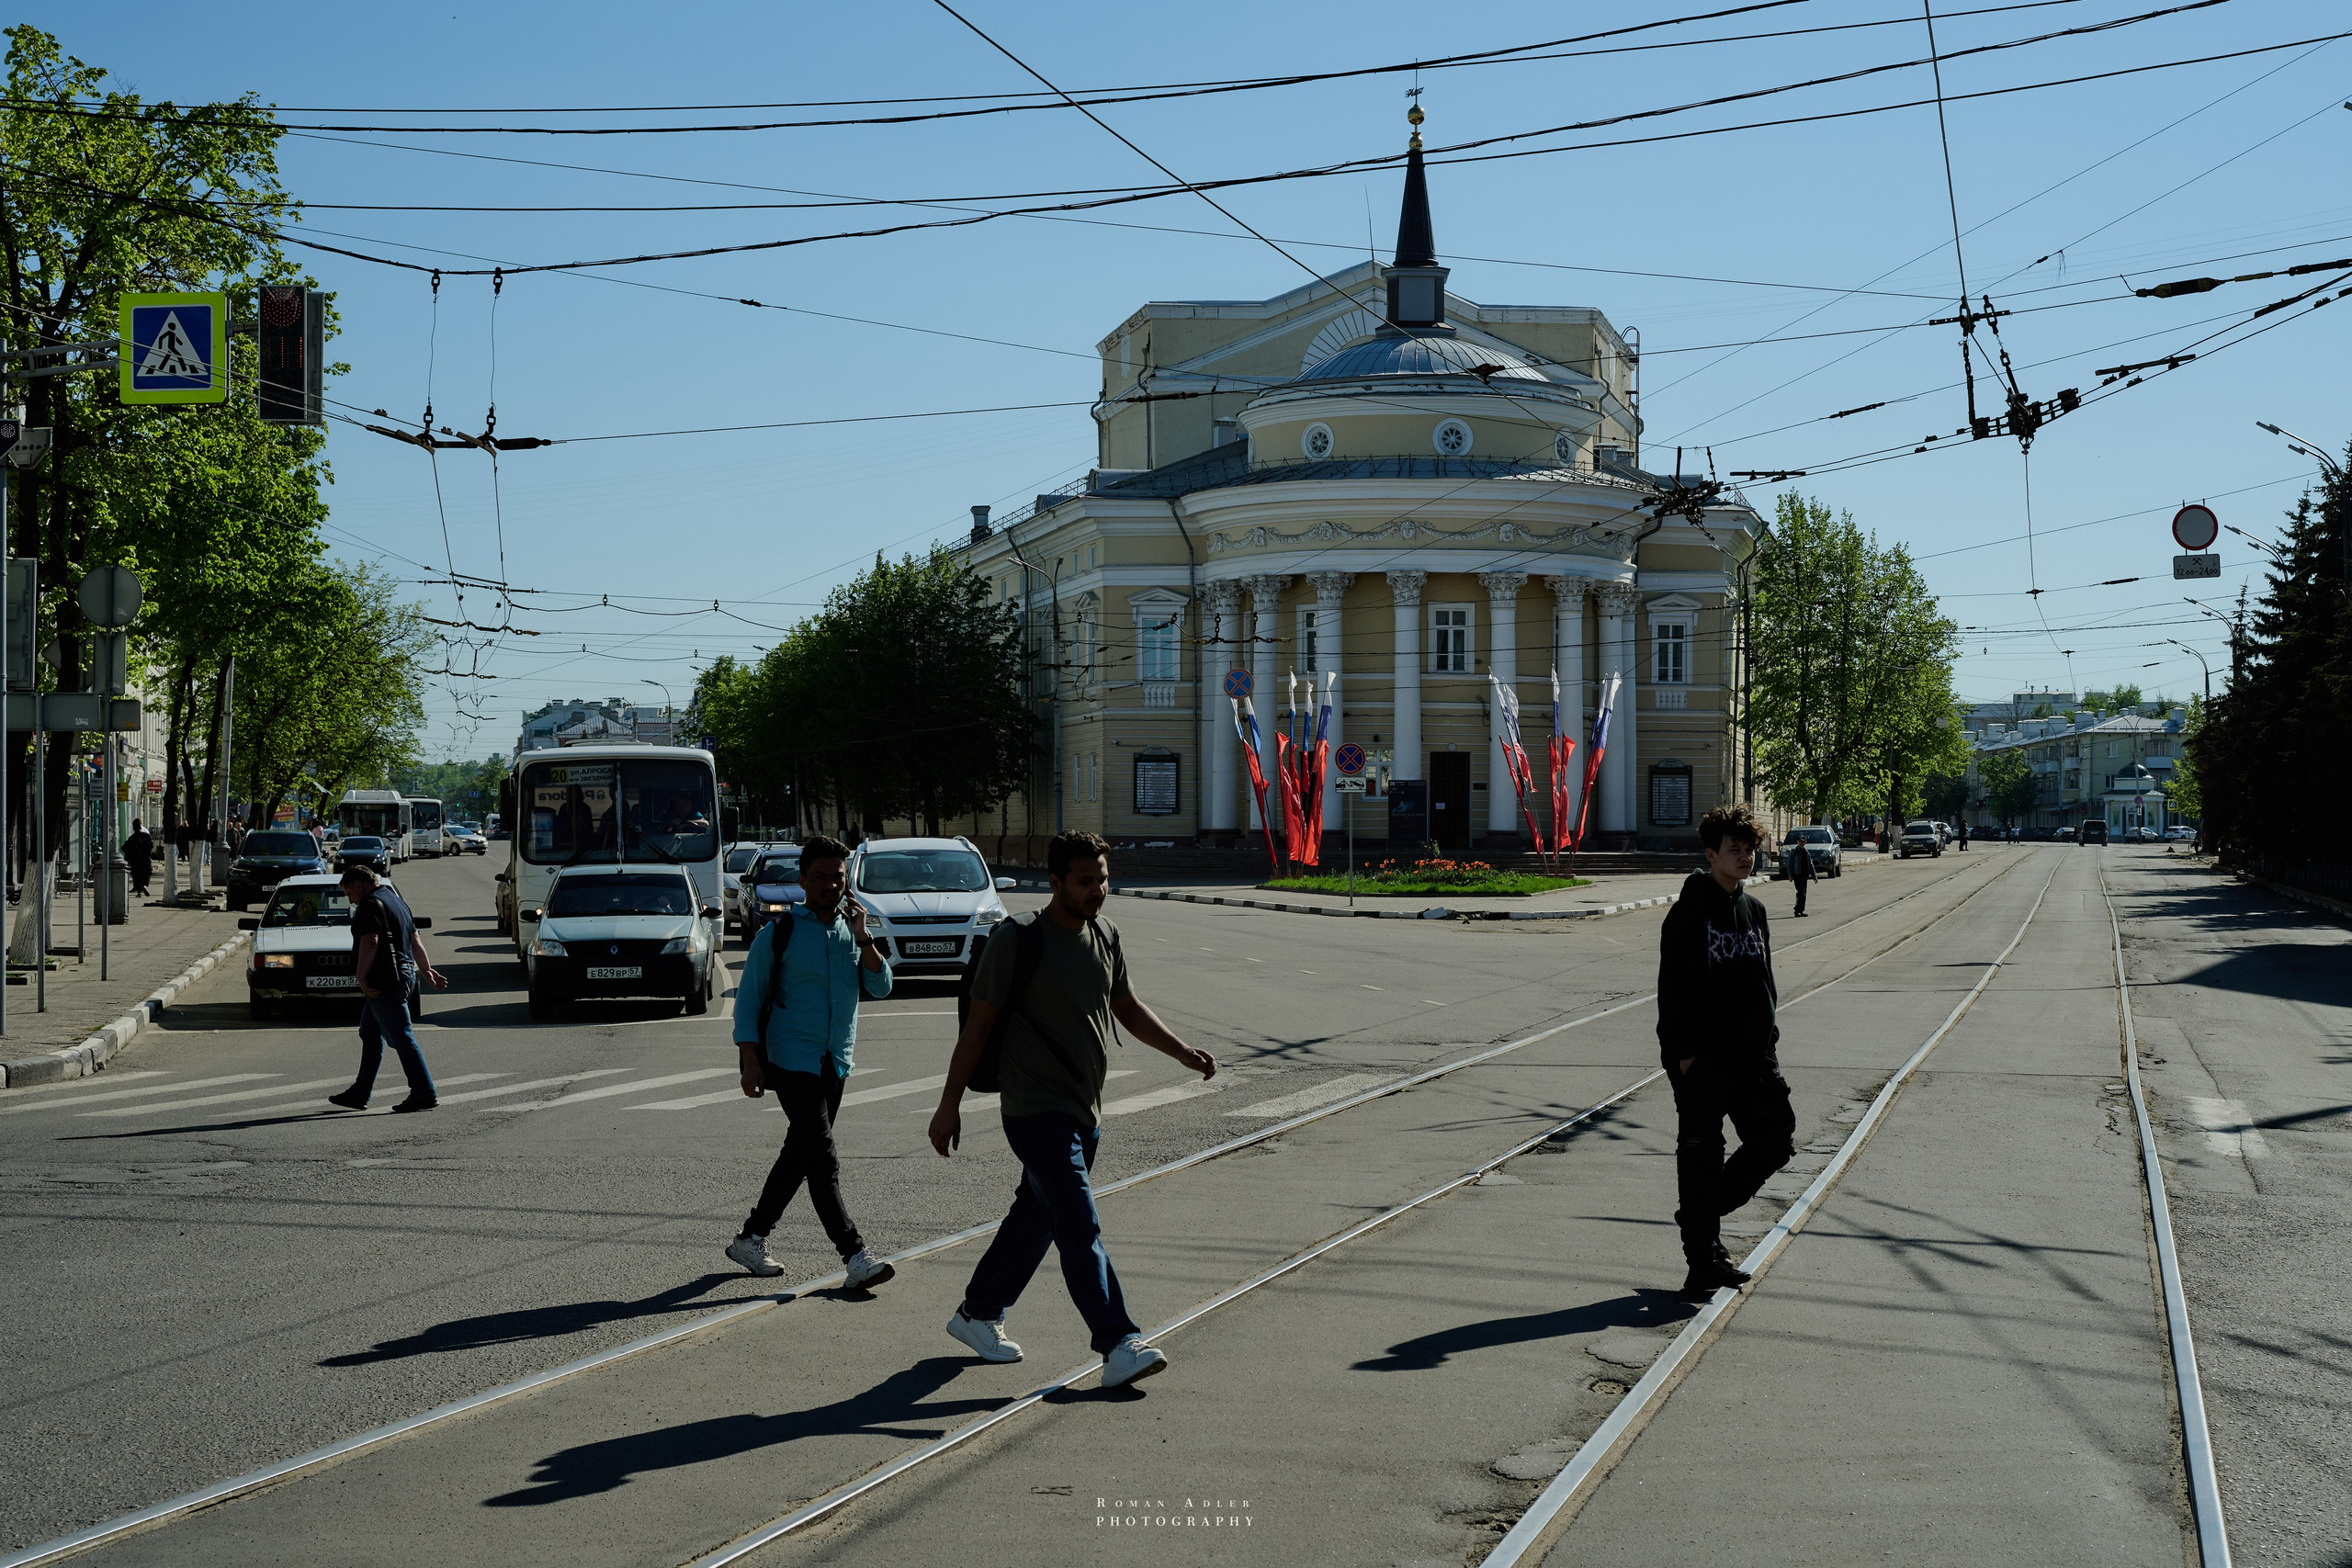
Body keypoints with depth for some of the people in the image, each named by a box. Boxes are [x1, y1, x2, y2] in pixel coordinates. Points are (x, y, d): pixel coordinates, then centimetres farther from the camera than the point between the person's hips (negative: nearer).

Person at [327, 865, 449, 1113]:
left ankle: (424, 1094, -9)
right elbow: (415, 940, 23)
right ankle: (359, 1094, 21)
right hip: (403, 974, 11)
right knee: (370, 1035, 16)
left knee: (402, 1038, -9)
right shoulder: (395, 900, 20)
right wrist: (427, 970, 25)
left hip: (384, 981, -11)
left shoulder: (371, 905, -12)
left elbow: (370, 943, -22)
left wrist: (362, 978, -20)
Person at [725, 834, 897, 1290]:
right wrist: (751, 1063, -10)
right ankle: (855, 1256, -16)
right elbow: (748, 1000, -3)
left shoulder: (853, 930, 10)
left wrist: (863, 936, -12)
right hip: (792, 1061, -6)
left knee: (798, 1157, 13)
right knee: (823, 1161, -12)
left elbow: (880, 988, -1)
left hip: (836, 1063, 6)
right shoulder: (779, 932, -5)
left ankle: (750, 1239, 27)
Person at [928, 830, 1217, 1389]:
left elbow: (1128, 1007, 20)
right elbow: (977, 1026, -9)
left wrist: (1185, 1053, 7)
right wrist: (949, 1105, -8)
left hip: (1085, 1112, 8)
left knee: (1036, 1218, 17)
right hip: (1037, 1111, -8)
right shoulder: (1017, 940, -13)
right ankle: (1118, 1345, -16)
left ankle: (977, 1314, 33)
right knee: (1080, 1227, -14)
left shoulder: (1105, 936, 7)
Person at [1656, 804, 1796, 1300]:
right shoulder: (1689, 912, -8)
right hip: (1702, 1057, -7)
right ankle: (1702, 1260, 8)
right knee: (1701, 1153, 0)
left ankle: (1701, 1214, 21)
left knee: (1776, 1139, 5)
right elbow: (1672, 986, -11)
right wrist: (1683, 1051, -16)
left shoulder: (1754, 911, 13)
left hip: (1751, 1053, 7)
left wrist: (1770, 1041, 14)